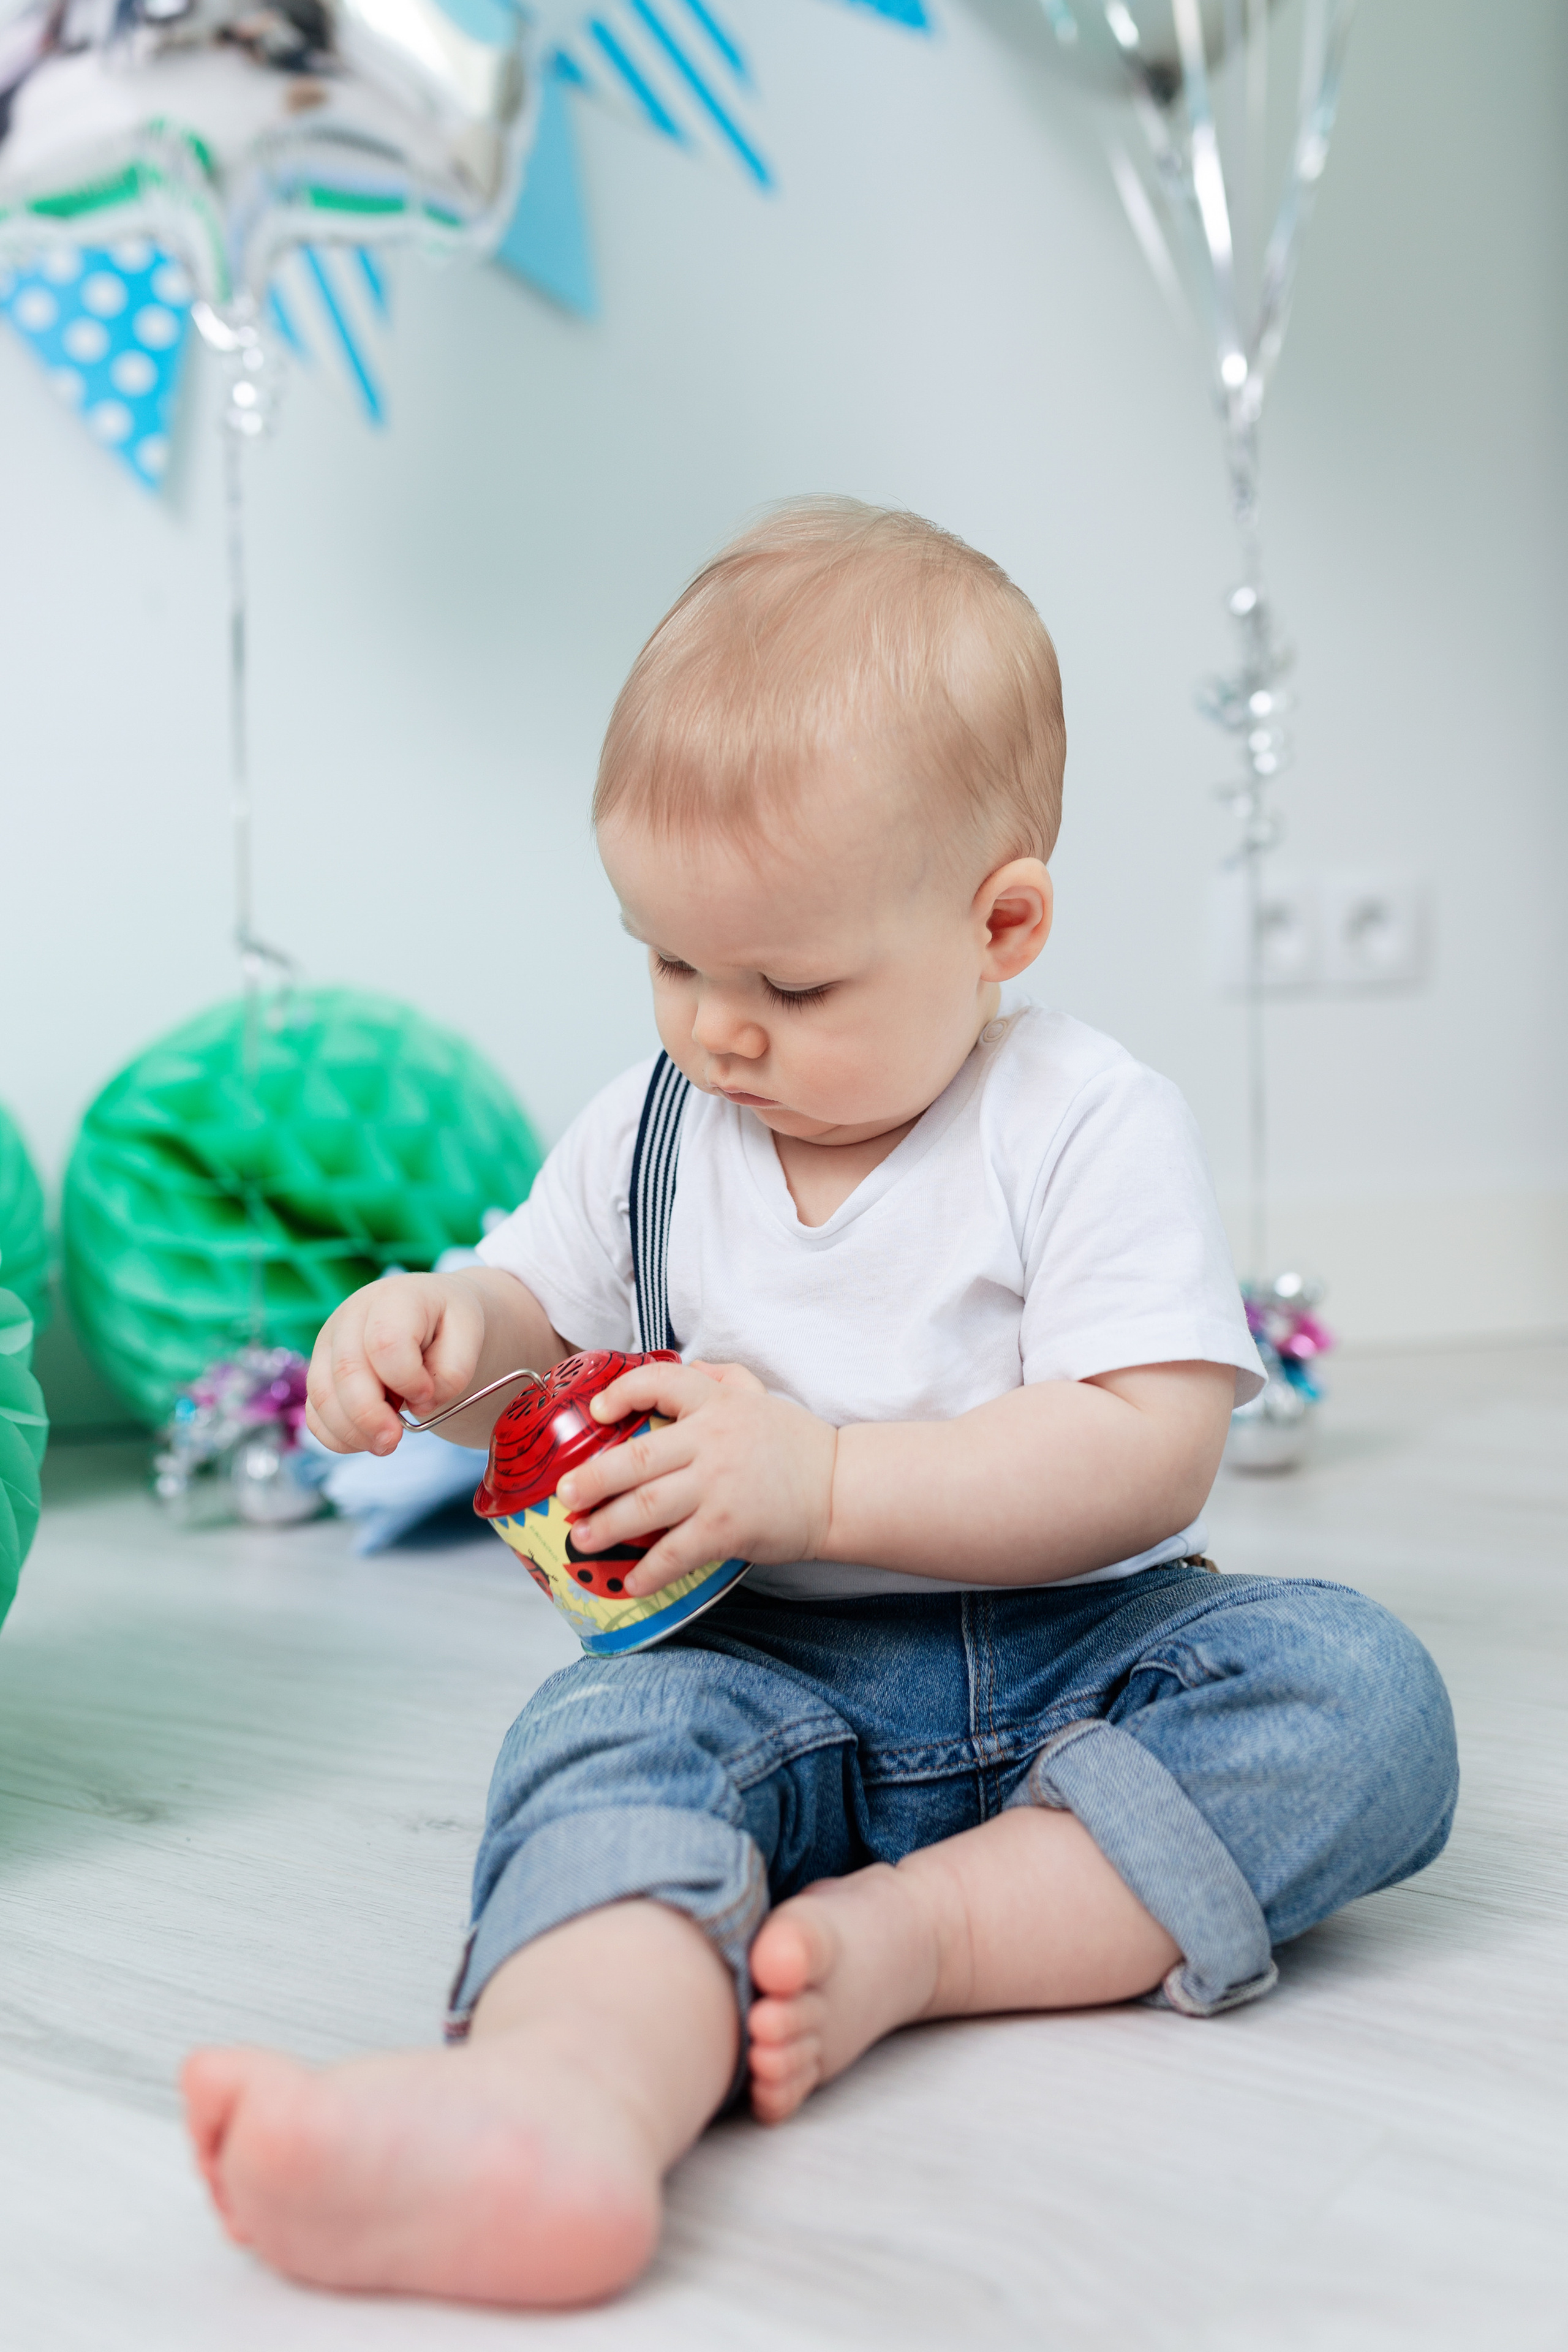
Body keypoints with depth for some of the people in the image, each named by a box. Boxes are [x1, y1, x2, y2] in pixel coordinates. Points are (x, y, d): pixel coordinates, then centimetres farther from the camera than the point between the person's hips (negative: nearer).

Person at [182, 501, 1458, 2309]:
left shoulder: (1088, 1124, -8)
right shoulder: (649, 1130, 7)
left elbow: (1151, 1460, -17)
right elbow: (539, 1325, 18)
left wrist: (822, 1480, -26)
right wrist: (433, 1327, -8)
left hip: (1075, 1655, -1)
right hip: (779, 1675, 2)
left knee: (1356, 1687, -26)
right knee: (610, 1737, -31)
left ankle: (919, 1928, -32)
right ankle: (565, 2094, -61)